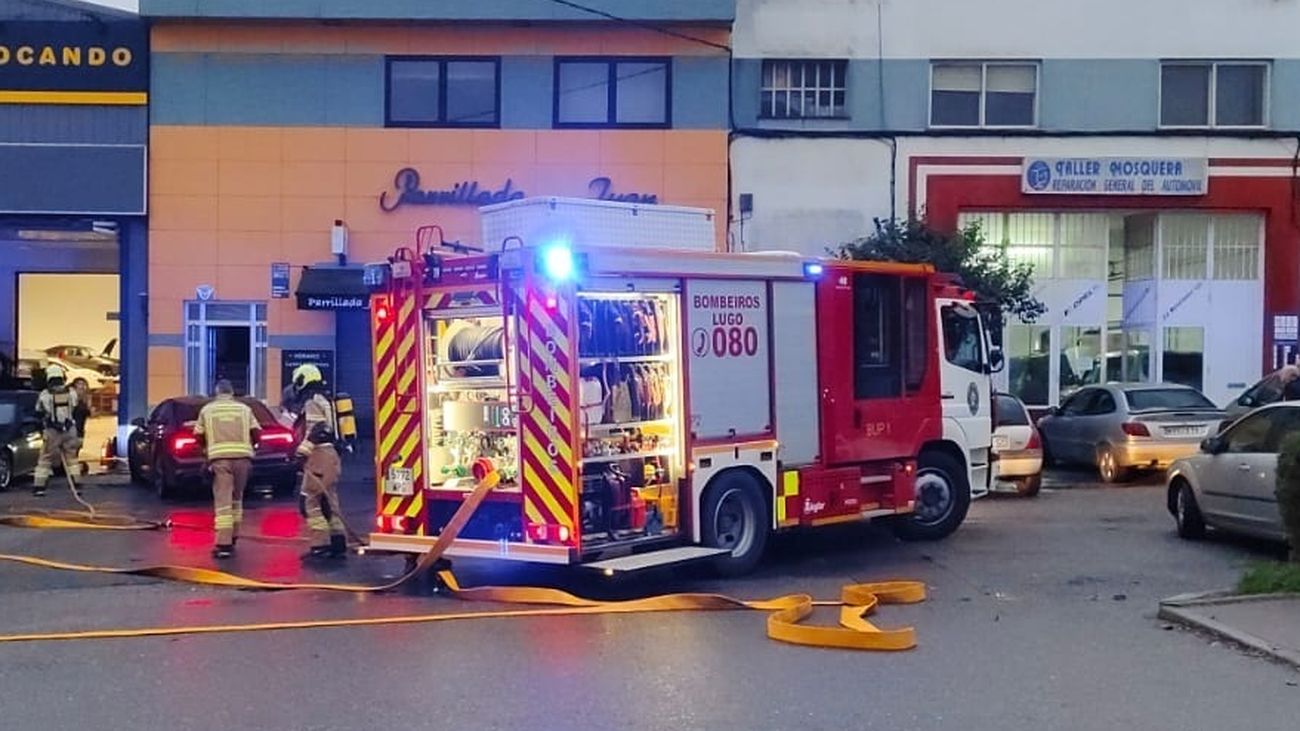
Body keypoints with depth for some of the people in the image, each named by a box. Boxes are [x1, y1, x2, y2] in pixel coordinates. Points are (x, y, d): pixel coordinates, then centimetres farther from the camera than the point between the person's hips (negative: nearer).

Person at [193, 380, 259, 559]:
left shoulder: (207, 409, 13)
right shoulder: (244, 408, 15)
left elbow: (198, 436, 11)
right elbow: (255, 434, 9)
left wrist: (206, 447, 30)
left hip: (219, 457, -2)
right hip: (242, 455, 2)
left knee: (223, 501, -5)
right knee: (236, 498, 19)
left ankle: (224, 544, -13)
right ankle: (232, 537, 24)